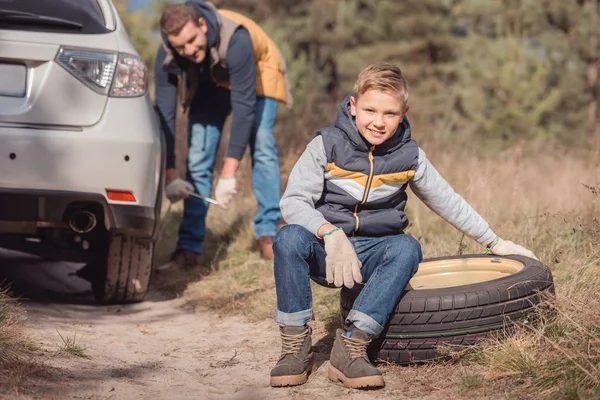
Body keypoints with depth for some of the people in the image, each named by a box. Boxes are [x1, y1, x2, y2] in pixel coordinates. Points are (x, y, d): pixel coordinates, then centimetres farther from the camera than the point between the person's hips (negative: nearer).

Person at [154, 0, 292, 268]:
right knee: (198, 158, -7)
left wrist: (228, 174, -42)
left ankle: (267, 235, -9)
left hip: (256, 75, -3)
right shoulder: (167, 57, -31)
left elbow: (244, 105, -41)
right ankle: (189, 248, -5)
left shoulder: (235, 39, -43)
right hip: (207, 84, 3)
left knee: (262, 146, -18)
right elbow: (164, 113, -26)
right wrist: (169, 176, -32)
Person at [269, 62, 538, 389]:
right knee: (289, 238, -34)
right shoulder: (327, 146, -6)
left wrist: (495, 242, 20)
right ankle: (295, 347, -23)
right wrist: (330, 233, -29)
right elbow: (293, 201, -12)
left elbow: (448, 202, 15)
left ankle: (350, 346, -34)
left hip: (374, 254, 2)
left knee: (407, 248, -31)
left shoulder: (409, 156, 3)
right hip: (326, 252, -2)